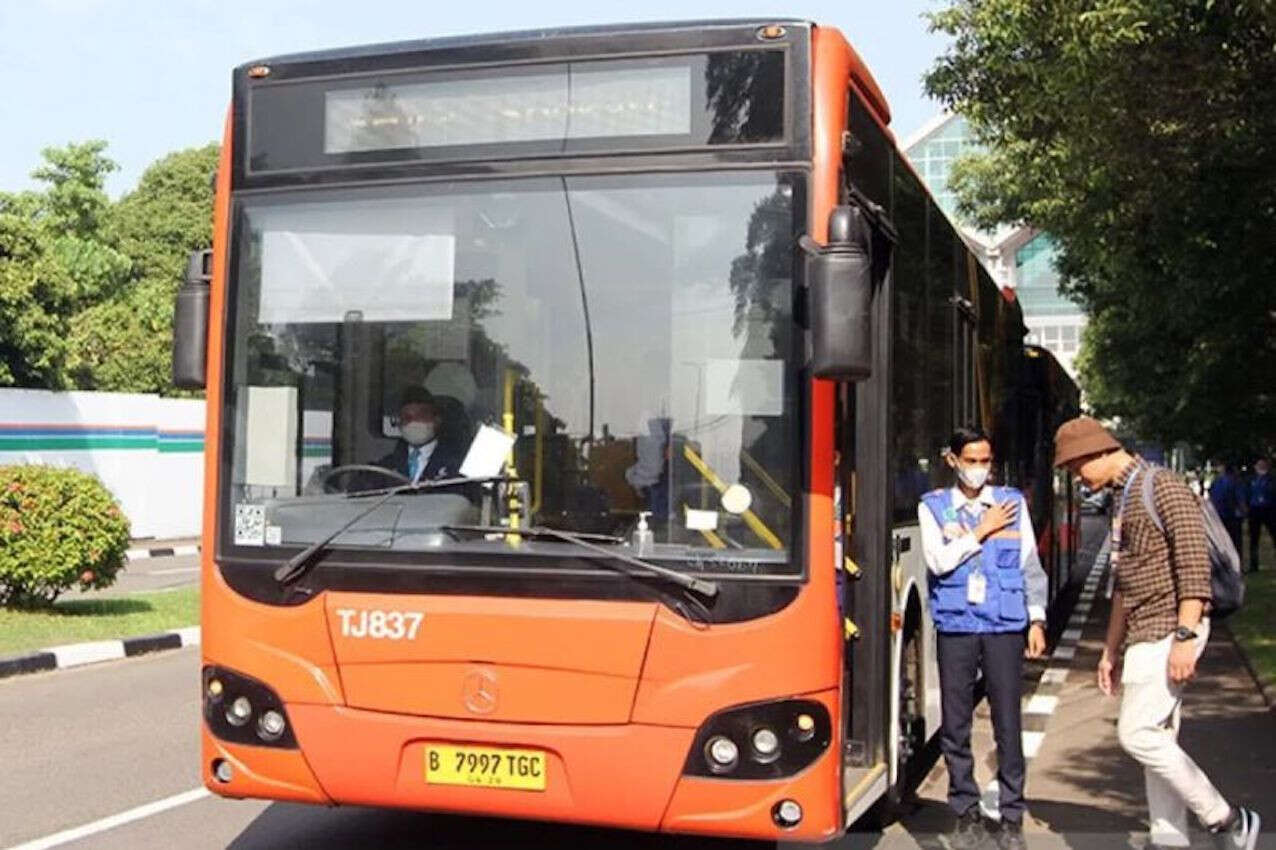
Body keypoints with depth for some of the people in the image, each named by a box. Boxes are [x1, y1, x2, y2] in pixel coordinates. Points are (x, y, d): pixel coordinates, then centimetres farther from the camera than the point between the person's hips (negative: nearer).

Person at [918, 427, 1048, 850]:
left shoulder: (1013, 502, 8)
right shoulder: (933, 507, 6)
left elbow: (1031, 565, 10)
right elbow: (938, 561, -7)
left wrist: (1037, 619, 5)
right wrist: (982, 530, -7)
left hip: (1005, 626, 0)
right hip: (955, 627, 0)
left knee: (1008, 724, -1)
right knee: (954, 725, 4)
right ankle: (968, 814, 17)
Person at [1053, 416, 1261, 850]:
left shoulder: (1163, 489, -12)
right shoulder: (1122, 500, 17)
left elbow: (1194, 566, -19)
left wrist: (1185, 637, -25)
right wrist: (1110, 649, 22)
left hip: (1169, 630, -9)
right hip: (1143, 635, 9)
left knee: (1136, 733, -12)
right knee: (1157, 739, 8)